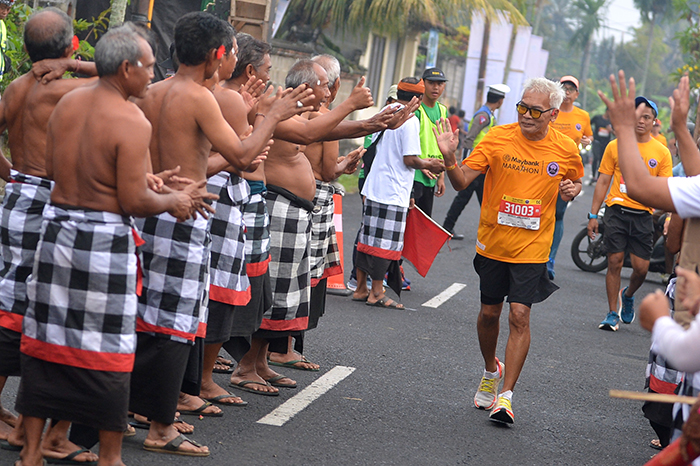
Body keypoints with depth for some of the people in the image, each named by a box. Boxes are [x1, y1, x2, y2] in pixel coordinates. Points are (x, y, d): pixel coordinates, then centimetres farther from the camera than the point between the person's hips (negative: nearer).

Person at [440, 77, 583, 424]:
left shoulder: (565, 149, -4)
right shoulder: (498, 138, -8)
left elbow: (576, 181, 17)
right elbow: (462, 181, -11)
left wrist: (572, 190, -7)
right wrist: (449, 159, -31)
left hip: (532, 248, -1)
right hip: (493, 242, 1)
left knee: (519, 316, -11)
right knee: (489, 313, 13)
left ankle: (505, 395, -6)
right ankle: (491, 370, 40)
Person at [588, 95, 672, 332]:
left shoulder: (661, 152, 5)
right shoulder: (616, 146, 5)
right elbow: (603, 182, 8)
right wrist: (593, 215, 4)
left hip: (643, 215, 0)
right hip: (617, 211, 0)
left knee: (641, 267, -2)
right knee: (615, 262, -3)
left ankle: (628, 295, 30)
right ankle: (613, 313, 8)